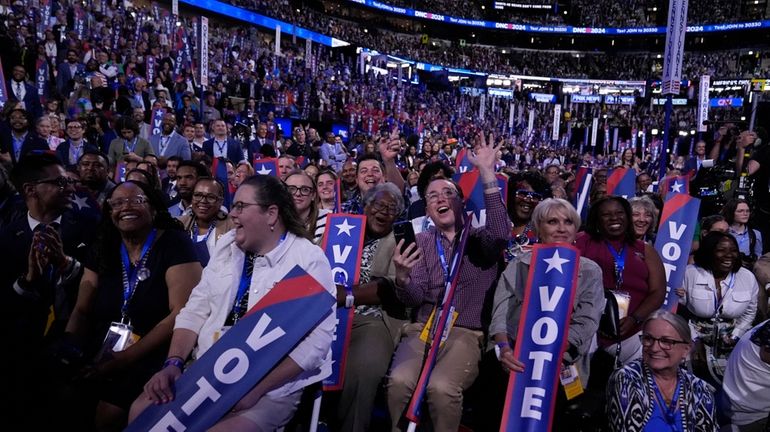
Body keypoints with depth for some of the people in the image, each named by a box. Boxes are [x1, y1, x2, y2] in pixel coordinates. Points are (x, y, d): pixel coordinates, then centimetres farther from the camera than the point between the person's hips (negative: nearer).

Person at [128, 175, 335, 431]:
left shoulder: (310, 260, -12)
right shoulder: (227, 245, 8)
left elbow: (317, 339, -18)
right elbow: (195, 311, 9)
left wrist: (256, 388, -22)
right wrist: (173, 363, -7)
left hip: (273, 387, -5)